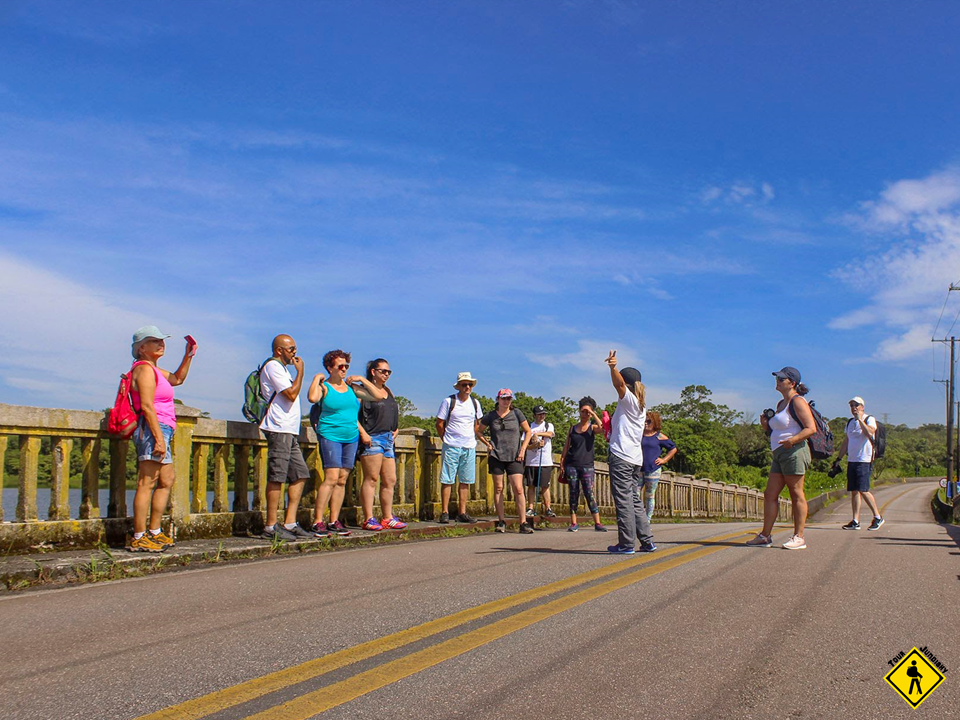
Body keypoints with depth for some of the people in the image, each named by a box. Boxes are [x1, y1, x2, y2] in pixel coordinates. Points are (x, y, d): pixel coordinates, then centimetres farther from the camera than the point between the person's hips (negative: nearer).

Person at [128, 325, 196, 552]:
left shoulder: (153, 369, 20)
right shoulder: (145, 369, -10)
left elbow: (177, 379, 36)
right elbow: (147, 406, -18)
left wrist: (188, 355, 23)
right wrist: (159, 438, -24)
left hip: (161, 431, 11)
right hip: (153, 430, -11)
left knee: (167, 481, 16)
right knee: (147, 484, -11)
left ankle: (154, 532, 21)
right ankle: (138, 538, -10)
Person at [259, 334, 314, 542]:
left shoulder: (282, 368, 26)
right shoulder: (273, 366, -6)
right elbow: (291, 394, -15)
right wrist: (300, 371, -6)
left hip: (289, 431, 11)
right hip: (279, 429, -11)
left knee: (300, 475, 6)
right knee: (277, 477, -10)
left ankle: (289, 523, 7)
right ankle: (271, 527, -8)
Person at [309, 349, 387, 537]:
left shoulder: (352, 387, 12)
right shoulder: (324, 387, -2)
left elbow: (379, 396, 11)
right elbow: (312, 397, -26)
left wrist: (362, 380, 7)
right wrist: (317, 379, -12)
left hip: (351, 438, 6)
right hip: (330, 436, -6)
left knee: (342, 480, 5)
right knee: (331, 478, -16)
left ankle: (334, 521, 9)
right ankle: (317, 522, -13)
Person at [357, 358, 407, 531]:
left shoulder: (388, 391, 20)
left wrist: (396, 429, 16)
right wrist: (363, 433, -19)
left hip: (388, 439, 8)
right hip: (372, 439, -8)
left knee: (390, 481, 8)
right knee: (371, 479, -8)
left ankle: (387, 518, 14)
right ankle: (369, 519, -5)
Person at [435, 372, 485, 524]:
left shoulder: (475, 403, 9)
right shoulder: (449, 401, -4)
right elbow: (439, 423, 2)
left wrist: (475, 438, 12)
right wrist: (447, 439, 4)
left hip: (469, 447, 4)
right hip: (451, 447, -4)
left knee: (465, 481, 6)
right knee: (447, 480, -3)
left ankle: (462, 513, 12)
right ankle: (444, 513, 2)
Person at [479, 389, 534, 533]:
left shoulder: (516, 414, 4)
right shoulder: (491, 416, 5)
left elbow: (528, 431, 10)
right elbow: (479, 432, 18)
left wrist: (523, 449, 0)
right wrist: (487, 444, 3)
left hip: (514, 457, -1)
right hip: (496, 456, 1)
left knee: (518, 489, -8)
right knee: (498, 489, 3)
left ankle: (523, 523, -8)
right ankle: (501, 521, 11)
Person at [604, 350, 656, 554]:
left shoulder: (629, 400, -4)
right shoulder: (641, 406, 23)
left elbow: (619, 384, -25)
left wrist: (613, 367, -41)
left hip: (621, 457, -9)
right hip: (636, 458, 9)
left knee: (623, 500, -8)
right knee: (634, 500, 13)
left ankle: (626, 543, -9)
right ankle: (647, 541, 12)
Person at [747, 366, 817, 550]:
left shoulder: (797, 401, -5)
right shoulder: (781, 404, 22)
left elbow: (811, 428, -14)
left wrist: (792, 440, -26)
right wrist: (766, 426, 10)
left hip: (794, 452, -9)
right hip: (779, 454, 9)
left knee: (796, 495, -4)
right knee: (770, 495, 5)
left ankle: (799, 537, 1)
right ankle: (764, 536, 7)